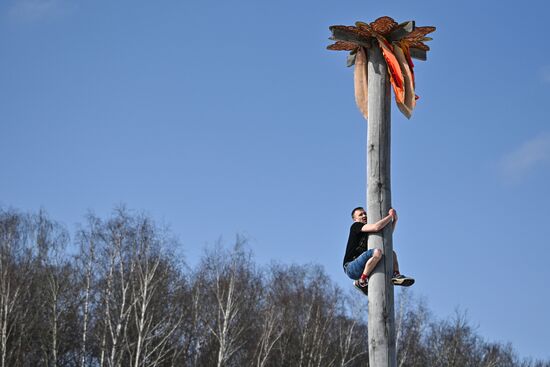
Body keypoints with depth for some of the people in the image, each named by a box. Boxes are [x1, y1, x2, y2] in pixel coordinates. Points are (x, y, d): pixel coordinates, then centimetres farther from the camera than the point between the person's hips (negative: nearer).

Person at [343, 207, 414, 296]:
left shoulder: (368, 230, 21)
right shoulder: (356, 226, -2)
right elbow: (376, 227, -17)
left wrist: (395, 219, 13)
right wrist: (390, 216, -8)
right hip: (351, 267, -9)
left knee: (392, 253, 15)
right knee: (377, 252, -32)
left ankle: (396, 275, -12)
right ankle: (361, 282, -25)